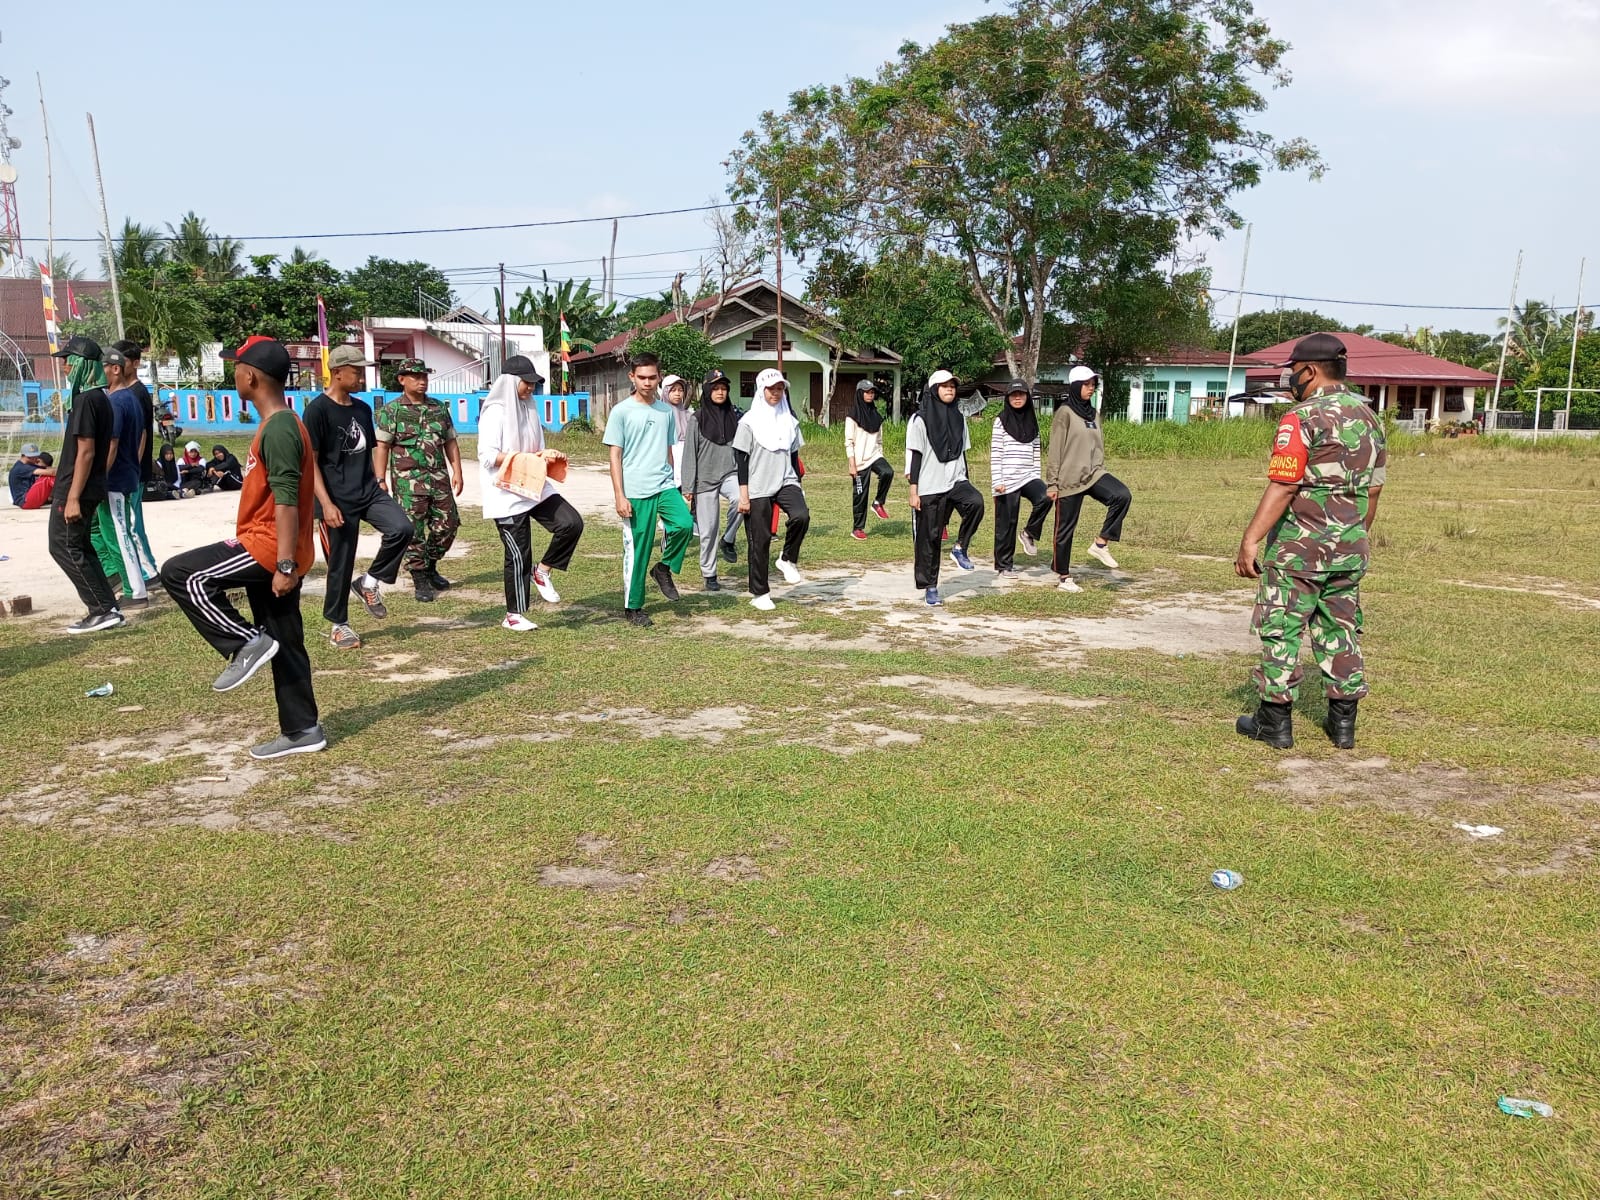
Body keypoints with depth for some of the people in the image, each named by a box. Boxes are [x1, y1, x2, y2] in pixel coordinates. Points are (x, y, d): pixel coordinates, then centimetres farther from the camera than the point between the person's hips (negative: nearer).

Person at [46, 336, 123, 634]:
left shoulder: (85, 400, -17)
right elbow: (109, 446, 18)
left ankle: (104, 609, -5)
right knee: (79, 547, 15)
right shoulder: (101, 397, 12)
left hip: (76, 489, -10)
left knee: (64, 548, -4)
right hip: (92, 488, 10)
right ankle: (107, 608, 13)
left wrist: (73, 497, -21)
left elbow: (85, 452, -21)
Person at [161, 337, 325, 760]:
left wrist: (285, 564, -27)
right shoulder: (282, 423, 16)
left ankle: (245, 644, -4)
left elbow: (286, 500, -24)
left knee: (179, 574, -9)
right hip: (271, 550, 10)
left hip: (269, 547, -10)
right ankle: (302, 731, 17)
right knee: (283, 645, 12)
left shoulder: (278, 429, -17)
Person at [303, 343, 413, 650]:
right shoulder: (318, 410, -9)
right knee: (340, 565, 2)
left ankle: (369, 582, 4)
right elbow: (309, 461, -12)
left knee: (401, 528, -18)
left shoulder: (362, 408, 12)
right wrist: (326, 504, -19)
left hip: (369, 492, 6)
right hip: (339, 500, -6)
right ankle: (339, 625, 19)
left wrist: (380, 488, 18)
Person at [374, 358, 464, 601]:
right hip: (408, 480, -5)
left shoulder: (439, 408, 12)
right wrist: (380, 480, -10)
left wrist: (457, 472, 6)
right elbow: (381, 447, -4)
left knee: (447, 524, 6)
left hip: (439, 477, 5)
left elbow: (450, 442, 14)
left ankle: (430, 567, 28)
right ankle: (420, 581, 7)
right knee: (414, 531, -3)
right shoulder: (391, 410, -1)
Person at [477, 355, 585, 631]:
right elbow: (488, 456, -17)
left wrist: (548, 456, -1)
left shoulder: (529, 409, 13)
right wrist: (530, 458, -22)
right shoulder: (495, 412, -10)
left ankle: (542, 572, 9)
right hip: (507, 494, -7)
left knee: (572, 523, -13)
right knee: (518, 555, 0)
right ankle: (513, 616, 15)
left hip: (534, 487, 7)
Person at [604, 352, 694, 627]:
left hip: (664, 486, 4)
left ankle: (664, 569, 5)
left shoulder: (667, 411, 11)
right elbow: (615, 456, -4)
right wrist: (619, 496, -9)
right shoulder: (621, 412, -2)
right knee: (636, 551, 1)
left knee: (684, 524, -21)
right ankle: (633, 607, 16)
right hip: (635, 492, -4)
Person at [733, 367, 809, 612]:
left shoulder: (789, 420, 10)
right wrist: (743, 494, -10)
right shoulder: (749, 421, -3)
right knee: (760, 540, 0)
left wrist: (798, 486, 12)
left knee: (801, 515, -26)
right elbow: (741, 458, -5)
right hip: (758, 488, -3)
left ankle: (788, 560, -2)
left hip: (786, 482, 3)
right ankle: (759, 593, 14)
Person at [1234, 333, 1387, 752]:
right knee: (1340, 630, 14)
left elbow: (1283, 487, -21)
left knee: (1281, 630, 2)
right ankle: (1343, 722, 19)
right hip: (1349, 548, 7)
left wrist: (1250, 540, -20)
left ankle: (1275, 721, 7)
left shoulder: (1303, 418, -14)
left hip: (1299, 545, -7)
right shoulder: (1369, 416, 11)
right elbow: (1374, 487, 16)